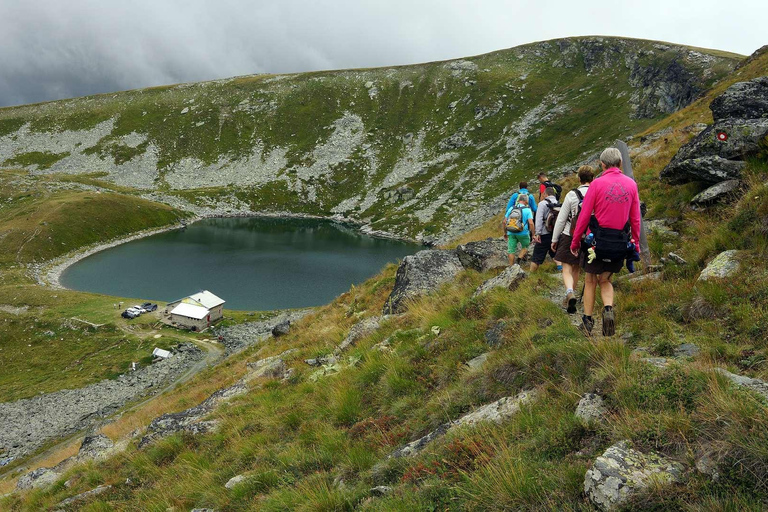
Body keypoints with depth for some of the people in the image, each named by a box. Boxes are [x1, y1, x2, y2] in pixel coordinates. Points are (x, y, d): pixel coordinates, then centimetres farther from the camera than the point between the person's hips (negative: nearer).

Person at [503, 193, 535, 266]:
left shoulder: (511, 208, 5)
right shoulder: (527, 210, -5)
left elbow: (504, 222, 5)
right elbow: (531, 223, -14)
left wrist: (505, 232, 16)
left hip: (511, 233, 2)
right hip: (523, 233, -2)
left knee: (511, 251, 8)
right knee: (525, 247, 20)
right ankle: (519, 258, -2)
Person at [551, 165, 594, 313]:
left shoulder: (572, 195, -9)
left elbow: (561, 219, -7)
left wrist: (554, 239, 2)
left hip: (569, 236, -3)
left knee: (567, 269, -1)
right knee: (577, 269, 18)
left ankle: (570, 292, -28)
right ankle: (568, 300, 28)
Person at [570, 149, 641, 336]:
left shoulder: (597, 183, -8)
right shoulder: (631, 184, 3)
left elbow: (584, 216, -7)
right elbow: (635, 218, 5)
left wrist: (575, 241, 1)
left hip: (597, 239, -3)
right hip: (620, 242, 3)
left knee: (591, 281, 12)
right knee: (605, 280, 20)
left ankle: (587, 321, 16)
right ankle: (608, 309, -6)